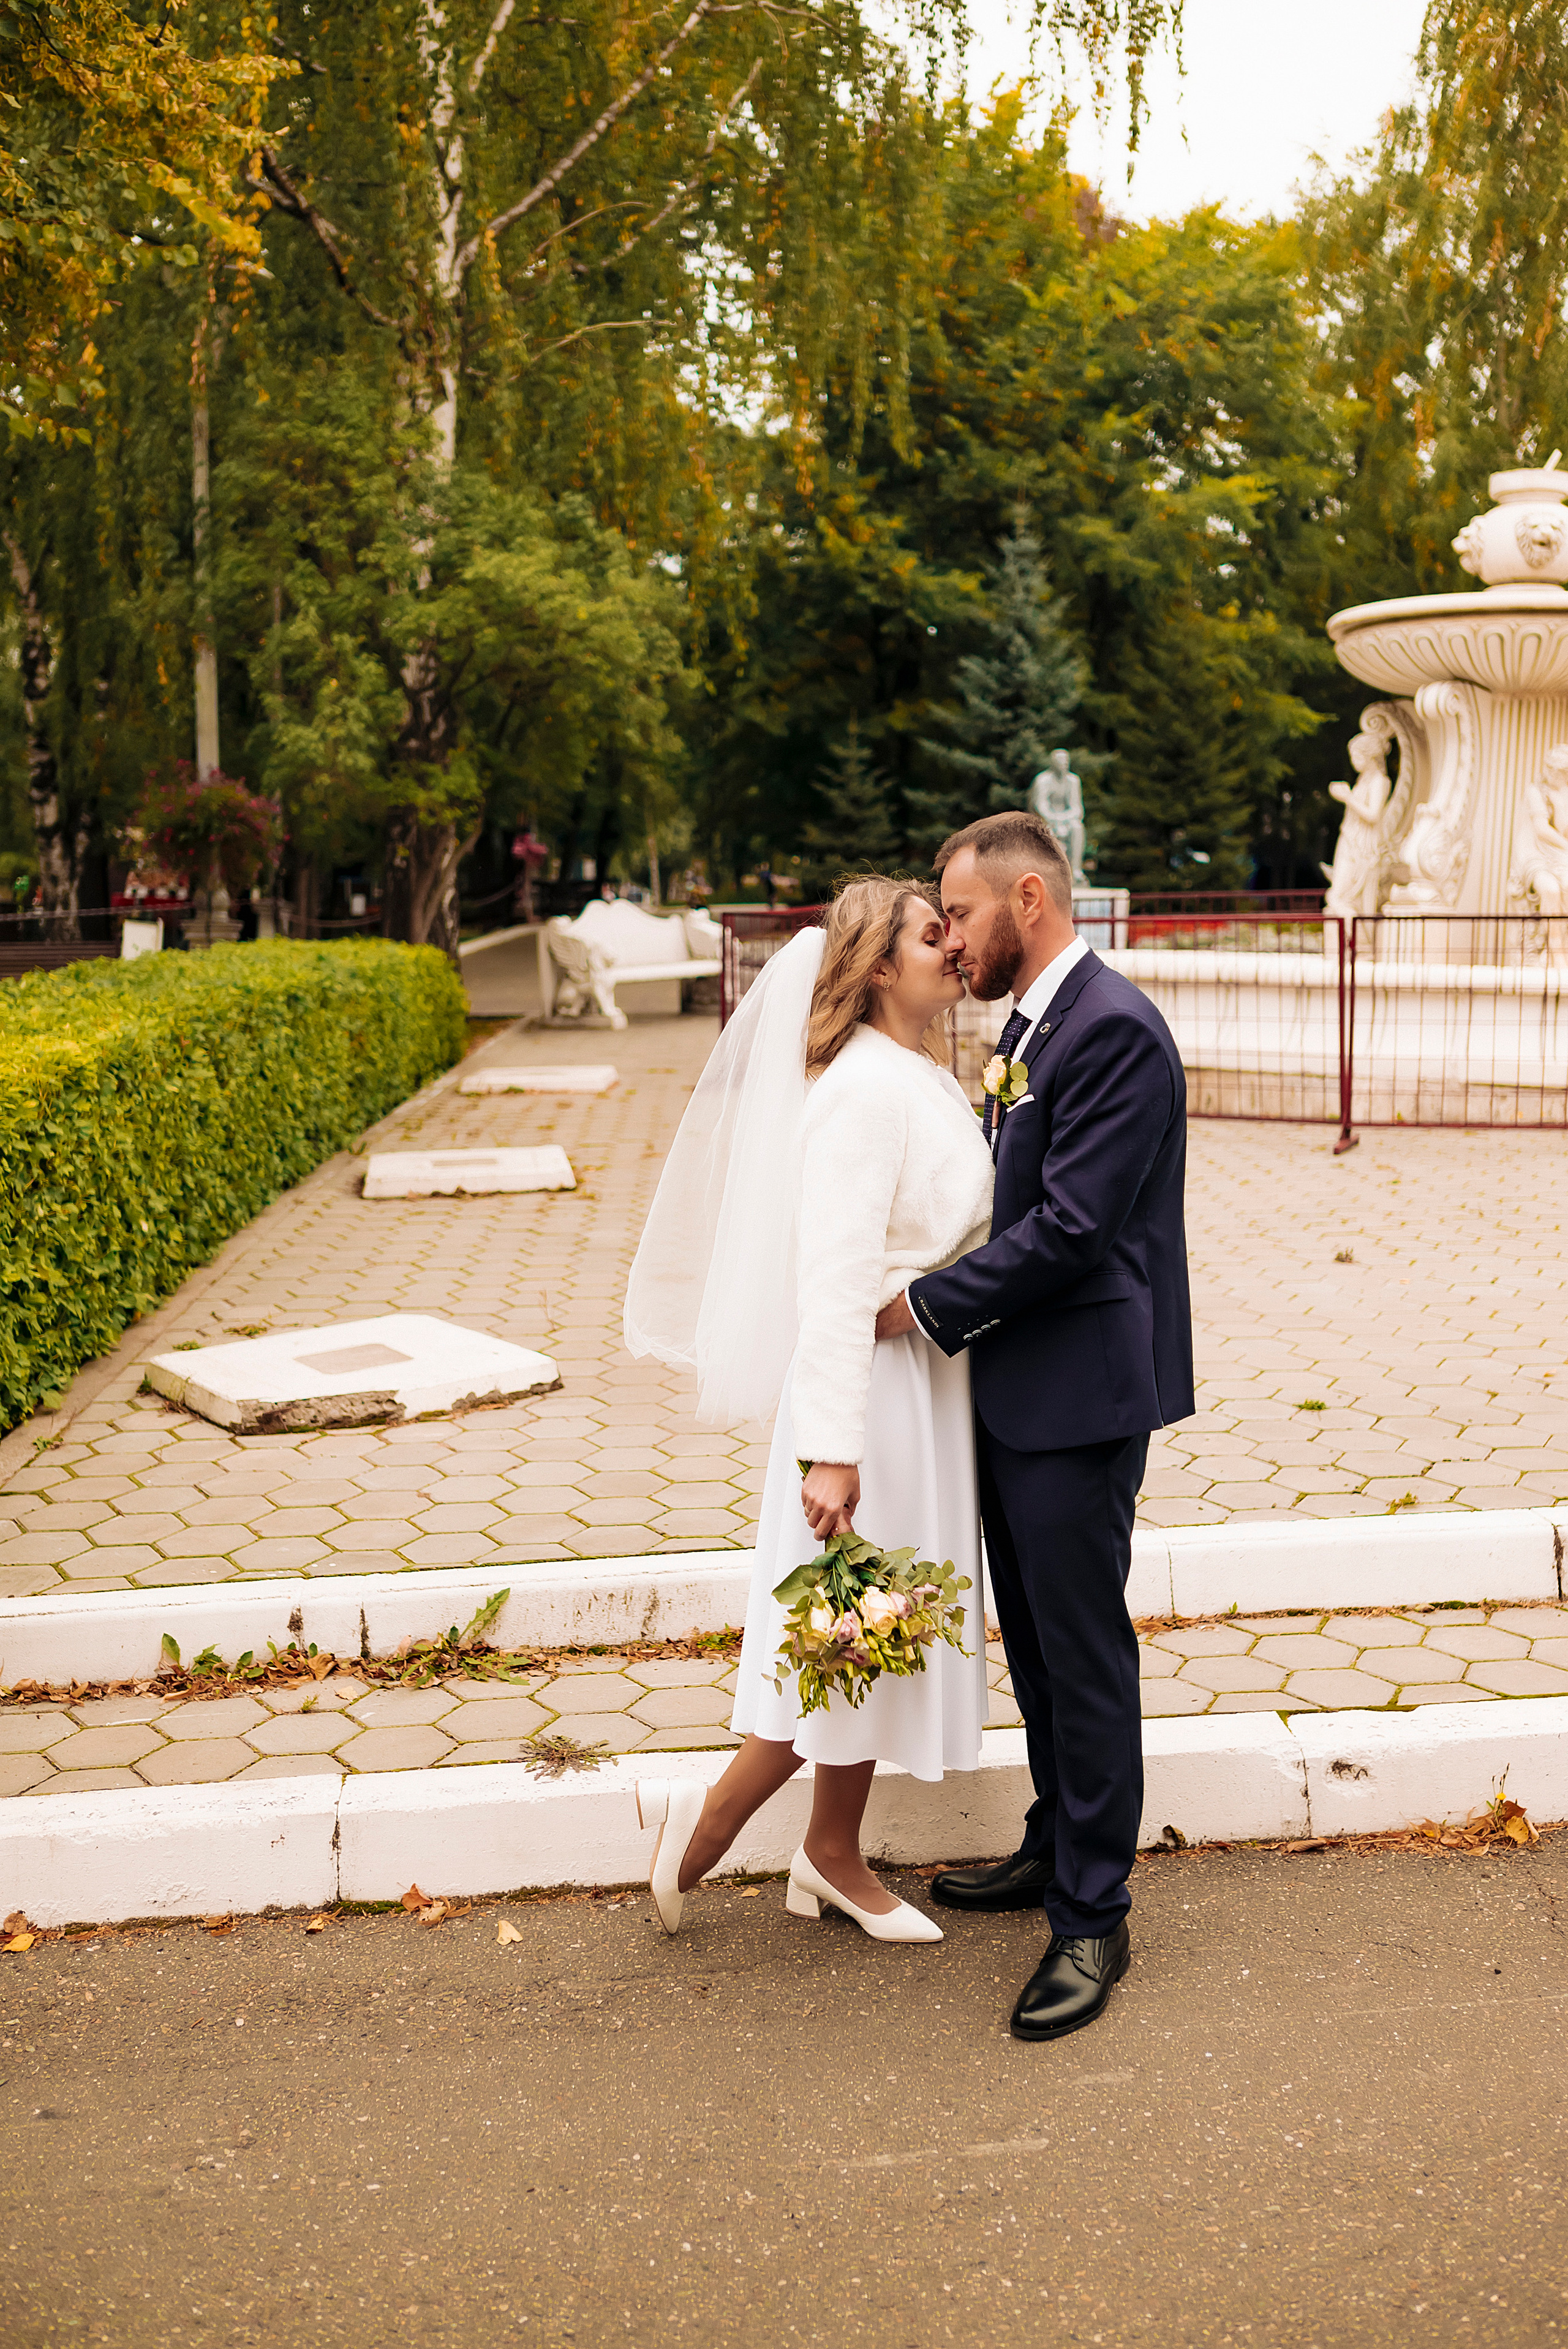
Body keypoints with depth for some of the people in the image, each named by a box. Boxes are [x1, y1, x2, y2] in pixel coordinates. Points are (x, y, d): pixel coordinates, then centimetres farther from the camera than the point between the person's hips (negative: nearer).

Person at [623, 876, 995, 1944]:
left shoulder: (928, 1081, 10)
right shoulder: (863, 1087, -20)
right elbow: (834, 1278, -26)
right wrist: (832, 1449, -29)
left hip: (933, 1386, 10)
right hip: (876, 1387, -9)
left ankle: (834, 1858, 30)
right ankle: (709, 1817, 19)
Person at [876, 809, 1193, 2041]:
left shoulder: (1114, 1029, -19)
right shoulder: (1031, 1023, 13)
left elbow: (1070, 1226, -23)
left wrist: (927, 1306, -15)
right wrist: (965, 1317, 8)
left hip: (1080, 1394, -10)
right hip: (1018, 1387, 10)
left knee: (1085, 1655, 1)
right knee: (1037, 1644, 20)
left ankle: (1093, 1918, 14)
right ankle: (1056, 1849, 37)